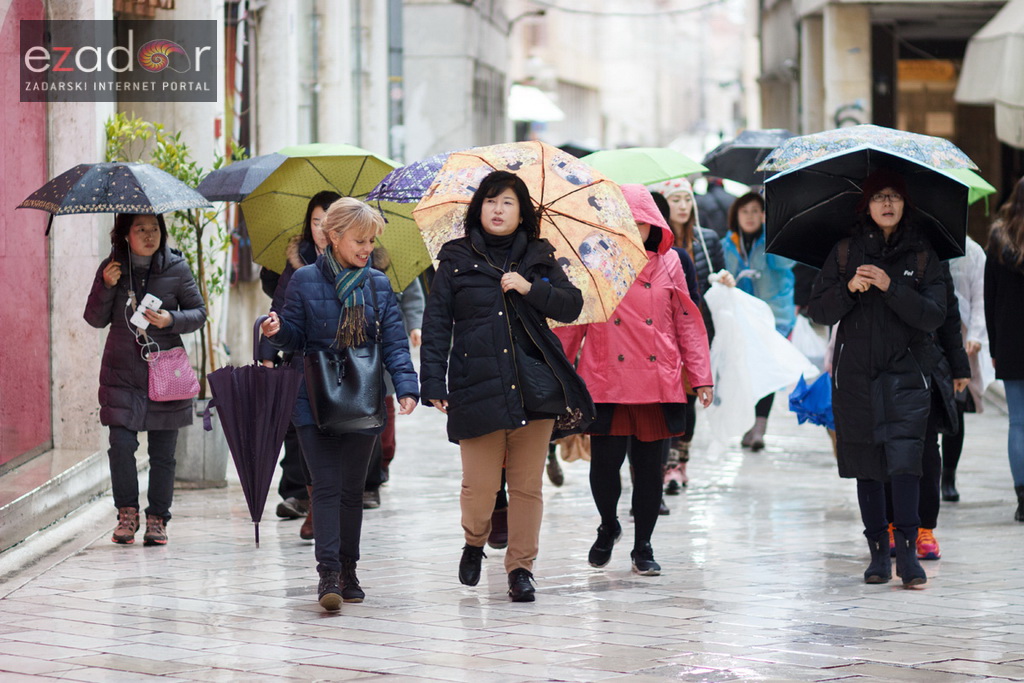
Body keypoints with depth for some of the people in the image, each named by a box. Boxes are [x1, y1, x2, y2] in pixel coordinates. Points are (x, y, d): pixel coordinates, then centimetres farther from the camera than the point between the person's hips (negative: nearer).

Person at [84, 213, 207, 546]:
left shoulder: (176, 268, 0)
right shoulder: (111, 267, 3)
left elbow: (199, 312, 5)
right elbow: (95, 319, 7)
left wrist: (171, 320, -14)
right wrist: (106, 287, -9)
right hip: (122, 371, 0)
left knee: (163, 452, 2)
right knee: (121, 444, -11)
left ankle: (157, 519, 14)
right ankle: (127, 512, 7)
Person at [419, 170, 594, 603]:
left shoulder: (539, 259, 12)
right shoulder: (456, 262, 6)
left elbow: (572, 306, 4)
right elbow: (436, 326, 5)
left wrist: (530, 289, -12)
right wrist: (433, 384, -2)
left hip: (534, 386, 2)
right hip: (477, 388, -2)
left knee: (527, 485, 2)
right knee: (479, 486, -5)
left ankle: (521, 567, 14)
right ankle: (474, 542, 25)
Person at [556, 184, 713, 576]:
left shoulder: (668, 264, 8)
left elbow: (687, 321, 11)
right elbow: (571, 322, 9)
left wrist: (701, 376, 6)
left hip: (657, 382, 1)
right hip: (606, 385, -1)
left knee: (648, 465, 4)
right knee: (605, 462, -7)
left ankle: (643, 547, 19)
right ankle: (608, 527, 22)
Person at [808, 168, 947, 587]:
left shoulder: (921, 255, 6)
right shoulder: (845, 253, 8)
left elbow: (934, 315, -5)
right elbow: (817, 312, 4)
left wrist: (891, 287, -16)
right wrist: (848, 288, -14)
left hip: (904, 374, -1)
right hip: (855, 375, 2)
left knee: (904, 458, -16)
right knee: (866, 466, 4)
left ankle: (907, 552, -14)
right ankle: (878, 554, 11)